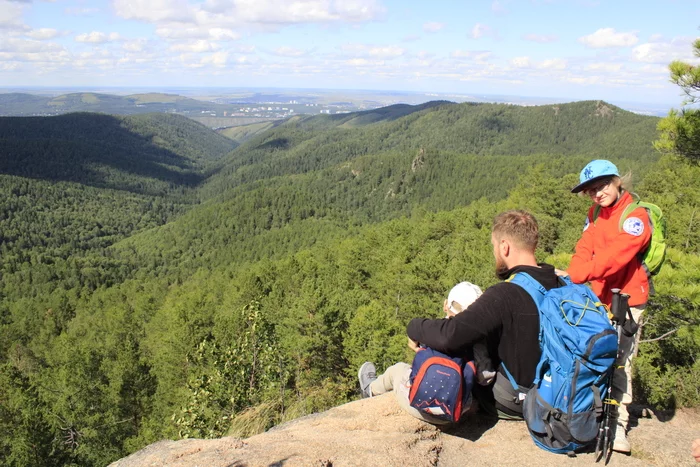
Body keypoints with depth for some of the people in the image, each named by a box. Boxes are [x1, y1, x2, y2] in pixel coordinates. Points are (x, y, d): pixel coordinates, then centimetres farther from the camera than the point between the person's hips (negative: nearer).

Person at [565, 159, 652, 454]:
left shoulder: (635, 216, -14)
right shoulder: (595, 214, 8)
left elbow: (614, 256, -26)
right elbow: (585, 250, -3)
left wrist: (576, 275, -35)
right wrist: (572, 280, -20)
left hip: (626, 300, -6)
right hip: (597, 297, 6)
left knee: (618, 362, -7)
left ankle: (617, 423, 3)